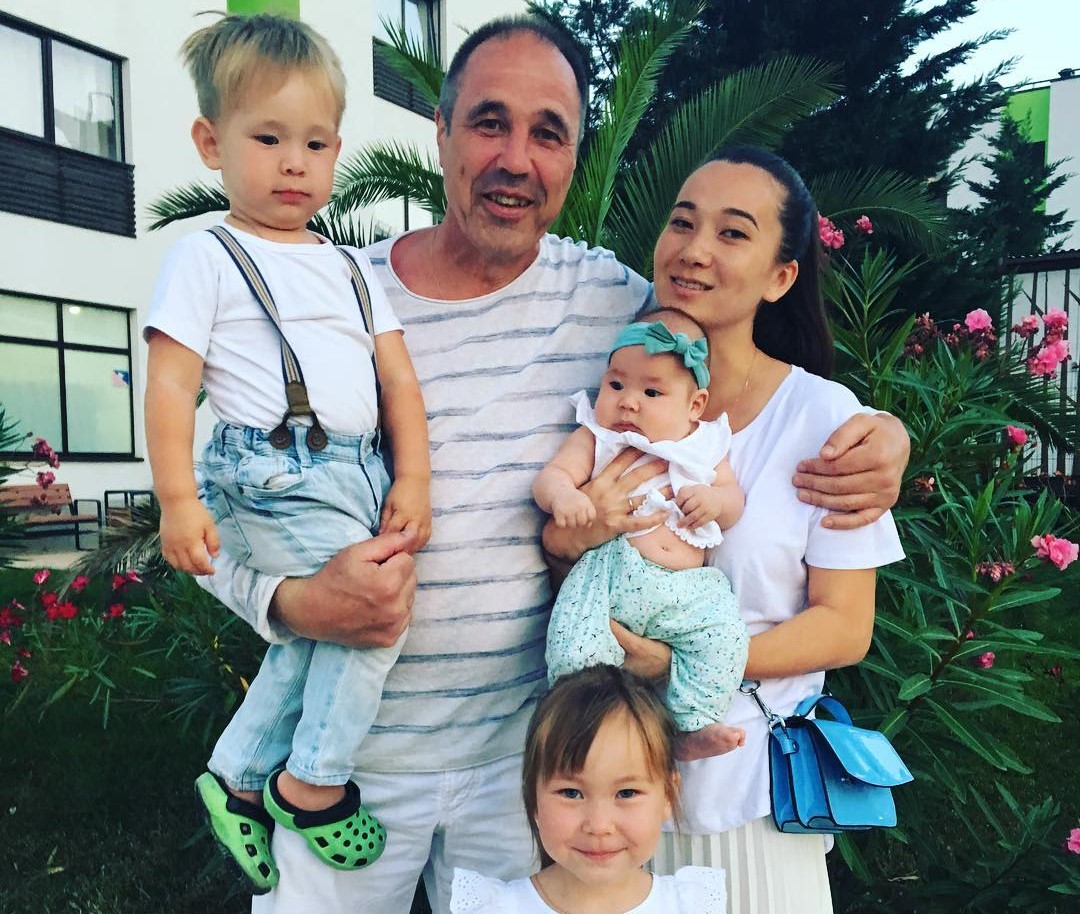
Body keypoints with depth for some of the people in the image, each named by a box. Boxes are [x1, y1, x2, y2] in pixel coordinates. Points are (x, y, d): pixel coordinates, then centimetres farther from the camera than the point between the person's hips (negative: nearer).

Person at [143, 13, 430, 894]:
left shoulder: (352, 268, 18)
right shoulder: (207, 258, 2)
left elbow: (398, 377, 12)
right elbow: (169, 383, -5)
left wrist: (412, 479, 1)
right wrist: (178, 500, -13)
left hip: (360, 475, 7)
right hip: (274, 481, -6)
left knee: (317, 634, 10)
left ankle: (237, 779, 31)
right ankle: (313, 783, 5)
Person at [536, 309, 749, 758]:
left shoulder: (704, 445, 18)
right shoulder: (595, 437, 11)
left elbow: (734, 501, 18)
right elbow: (550, 475, 0)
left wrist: (714, 501, -7)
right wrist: (561, 494, -24)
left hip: (688, 589, 2)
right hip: (610, 572, -2)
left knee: (725, 639, -21)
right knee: (575, 652, -22)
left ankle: (694, 720, -4)